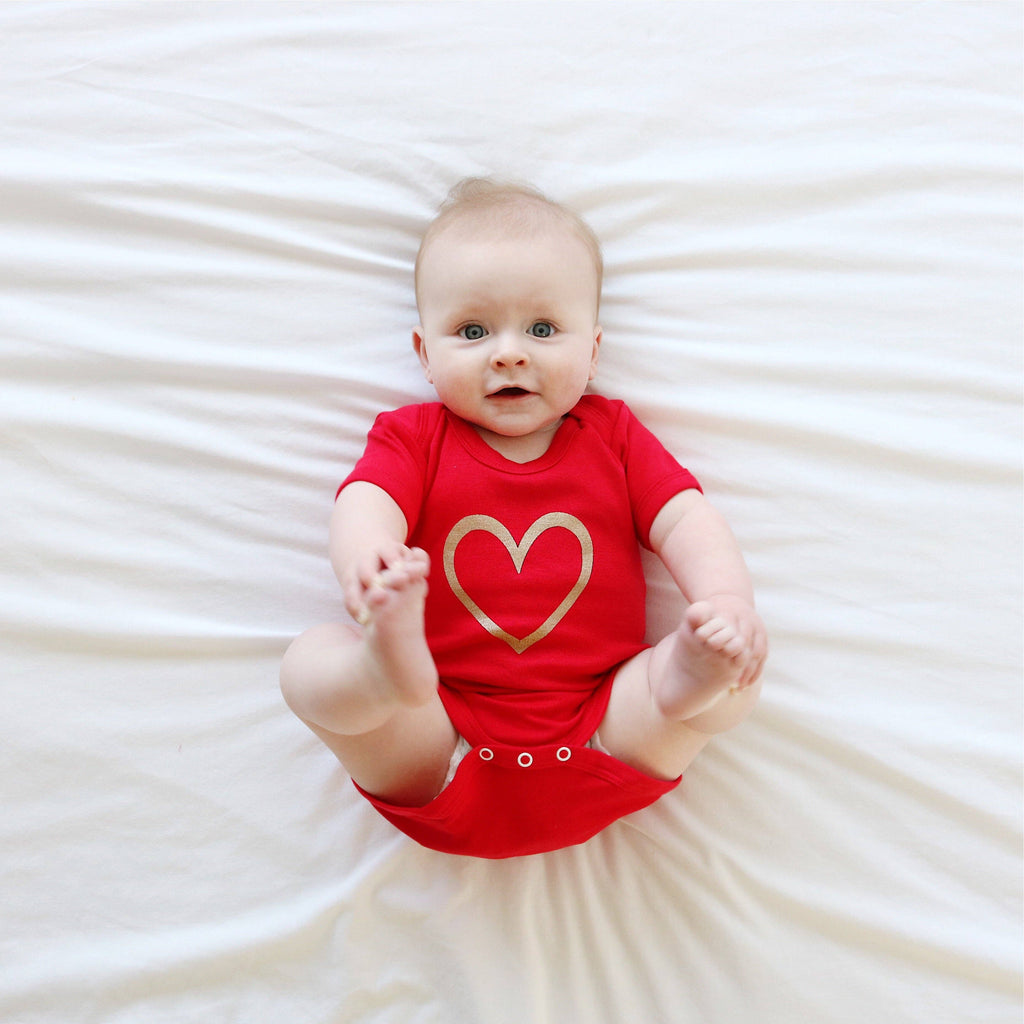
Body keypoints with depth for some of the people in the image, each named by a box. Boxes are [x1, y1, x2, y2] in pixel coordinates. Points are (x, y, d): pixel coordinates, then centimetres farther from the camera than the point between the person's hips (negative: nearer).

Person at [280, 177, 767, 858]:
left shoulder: (614, 436, 11)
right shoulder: (413, 437, 7)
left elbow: (687, 521, 1)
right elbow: (366, 503, -12)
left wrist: (729, 598, -22)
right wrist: (365, 556, -38)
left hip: (600, 743, 1)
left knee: (738, 676, -19)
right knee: (309, 665, -23)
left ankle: (688, 675, -48)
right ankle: (393, 668, -51)